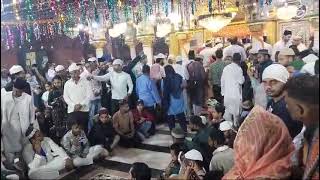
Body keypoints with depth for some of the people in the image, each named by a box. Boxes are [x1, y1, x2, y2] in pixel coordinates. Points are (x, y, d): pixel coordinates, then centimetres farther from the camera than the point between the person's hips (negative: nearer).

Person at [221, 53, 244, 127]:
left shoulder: (226, 68, 6)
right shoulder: (238, 69, -10)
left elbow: (222, 81, 9)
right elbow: (241, 81, -9)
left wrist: (223, 92, 17)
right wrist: (243, 77, 10)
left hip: (227, 94, 5)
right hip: (236, 94, -5)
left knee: (227, 112, 13)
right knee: (236, 112, 5)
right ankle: (235, 125, 10)